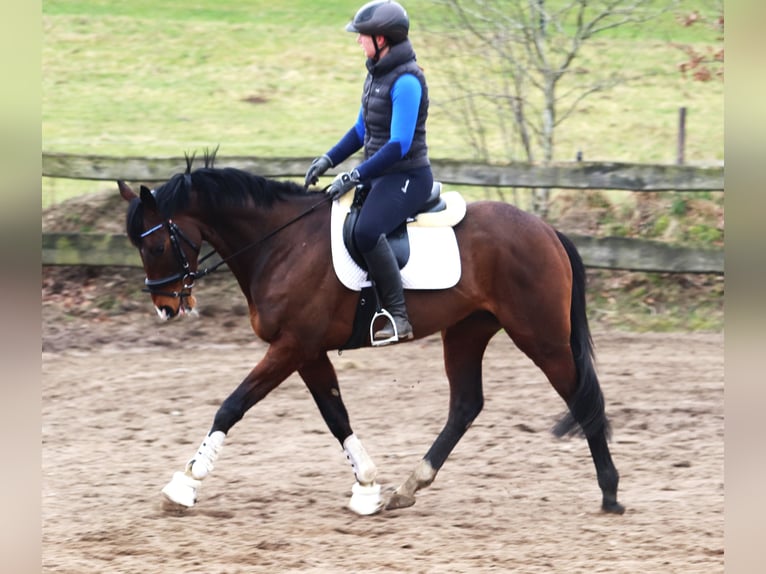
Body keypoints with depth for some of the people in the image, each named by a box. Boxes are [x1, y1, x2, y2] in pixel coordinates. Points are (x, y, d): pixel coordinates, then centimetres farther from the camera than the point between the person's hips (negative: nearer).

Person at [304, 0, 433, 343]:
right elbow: (362, 131, 20)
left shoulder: (406, 81, -19)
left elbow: (399, 145, -24)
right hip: (379, 174, 11)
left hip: (407, 177, -11)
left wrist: (354, 177, -24)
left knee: (366, 230, -33)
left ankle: (398, 317, -28)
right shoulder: (377, 73, 11)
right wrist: (329, 160, 8)